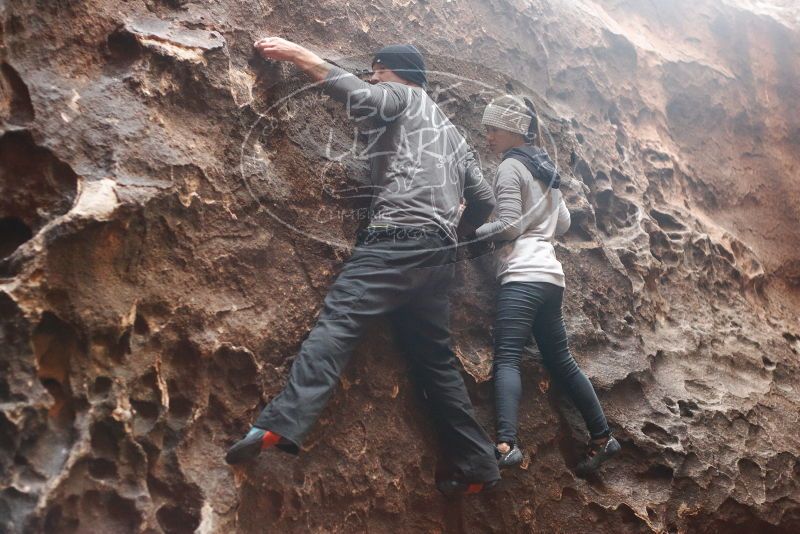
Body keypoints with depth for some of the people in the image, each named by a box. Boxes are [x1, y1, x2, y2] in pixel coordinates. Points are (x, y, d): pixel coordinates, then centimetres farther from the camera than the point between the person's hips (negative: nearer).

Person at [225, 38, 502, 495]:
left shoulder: (400, 96, 14)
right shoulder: (450, 131, 34)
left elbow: (362, 99, -11)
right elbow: (485, 199, 28)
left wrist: (299, 54, -5)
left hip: (399, 241, -8)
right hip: (440, 255, 8)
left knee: (338, 321, -21)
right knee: (436, 359, 12)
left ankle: (283, 425, -39)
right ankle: (479, 466, 16)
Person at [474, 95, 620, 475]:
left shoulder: (510, 167, -3)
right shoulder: (545, 169, 23)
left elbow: (507, 227, -10)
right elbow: (563, 223, 26)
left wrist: (470, 230, 3)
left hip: (523, 274, -9)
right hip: (551, 274, 9)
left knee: (506, 359, -18)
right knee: (560, 361, 15)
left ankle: (506, 444, -32)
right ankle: (602, 438, 20)